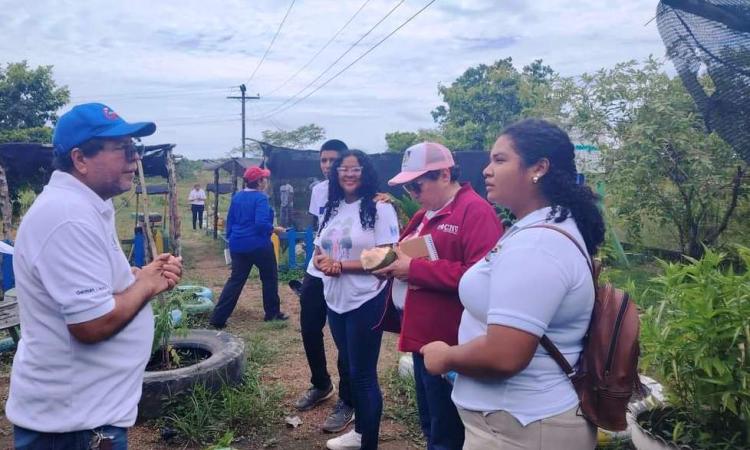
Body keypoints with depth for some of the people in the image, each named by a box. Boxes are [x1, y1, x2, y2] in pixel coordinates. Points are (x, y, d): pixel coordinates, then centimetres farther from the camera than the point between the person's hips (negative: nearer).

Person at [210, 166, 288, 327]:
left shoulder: (236, 197, 9)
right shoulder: (261, 198, -14)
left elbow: (229, 220, 14)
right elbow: (261, 223, -25)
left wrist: (231, 238, 24)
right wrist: (274, 229, -9)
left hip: (238, 245, 7)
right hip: (259, 245, -7)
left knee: (236, 280, 9)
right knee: (270, 278, 13)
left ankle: (217, 318, 4)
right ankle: (272, 313, 22)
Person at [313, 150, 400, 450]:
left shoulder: (379, 208, -12)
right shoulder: (332, 209, 10)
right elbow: (319, 251, 14)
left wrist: (340, 264, -20)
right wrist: (322, 262, -10)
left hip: (366, 302, -7)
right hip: (335, 300, 7)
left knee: (364, 373, 2)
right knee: (349, 368, 19)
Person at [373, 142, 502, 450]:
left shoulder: (475, 211, -17)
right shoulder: (427, 214, 14)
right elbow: (413, 254, 26)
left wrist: (414, 269, -24)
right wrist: (391, 262, 3)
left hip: (448, 342, -10)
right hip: (422, 334, 10)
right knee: (429, 423, 22)